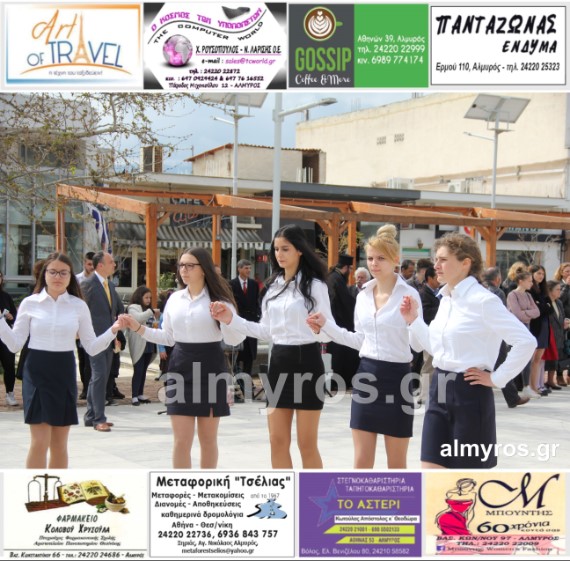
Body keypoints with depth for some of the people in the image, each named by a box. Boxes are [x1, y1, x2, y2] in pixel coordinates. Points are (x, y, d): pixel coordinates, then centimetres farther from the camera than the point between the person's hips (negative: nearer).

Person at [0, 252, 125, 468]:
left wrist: (113, 330, -10)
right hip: (37, 372, -2)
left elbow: (91, 347, 4)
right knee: (40, 442, -8)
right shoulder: (30, 303, -1)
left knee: (59, 444, 8)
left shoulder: (79, 306, 3)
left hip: (64, 373, 2)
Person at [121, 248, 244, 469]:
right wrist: (139, 328, 6)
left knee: (208, 439, 9)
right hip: (180, 367, 3)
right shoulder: (174, 299, 8)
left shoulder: (218, 299, -4)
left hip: (210, 367, -3)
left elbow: (234, 340, -9)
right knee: (181, 441, 0)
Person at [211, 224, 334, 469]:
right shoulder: (273, 286, 11)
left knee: (307, 444, 1)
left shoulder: (314, 285, -8)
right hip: (278, 362, 7)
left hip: (306, 361, -6)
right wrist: (231, 320, 8)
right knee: (277, 442, 8)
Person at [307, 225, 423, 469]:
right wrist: (326, 325, 11)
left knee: (396, 464, 8)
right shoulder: (363, 296, 8)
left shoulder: (408, 295, -10)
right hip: (366, 375, 5)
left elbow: (419, 344, -15)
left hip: (396, 377, -5)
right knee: (361, 462, 7)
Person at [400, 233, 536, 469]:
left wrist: (496, 378, -14)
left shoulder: (482, 300, -14)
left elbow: (526, 342, -19)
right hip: (440, 391, 8)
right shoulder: (446, 300, 11)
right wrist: (413, 320, 9)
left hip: (469, 393, -8)